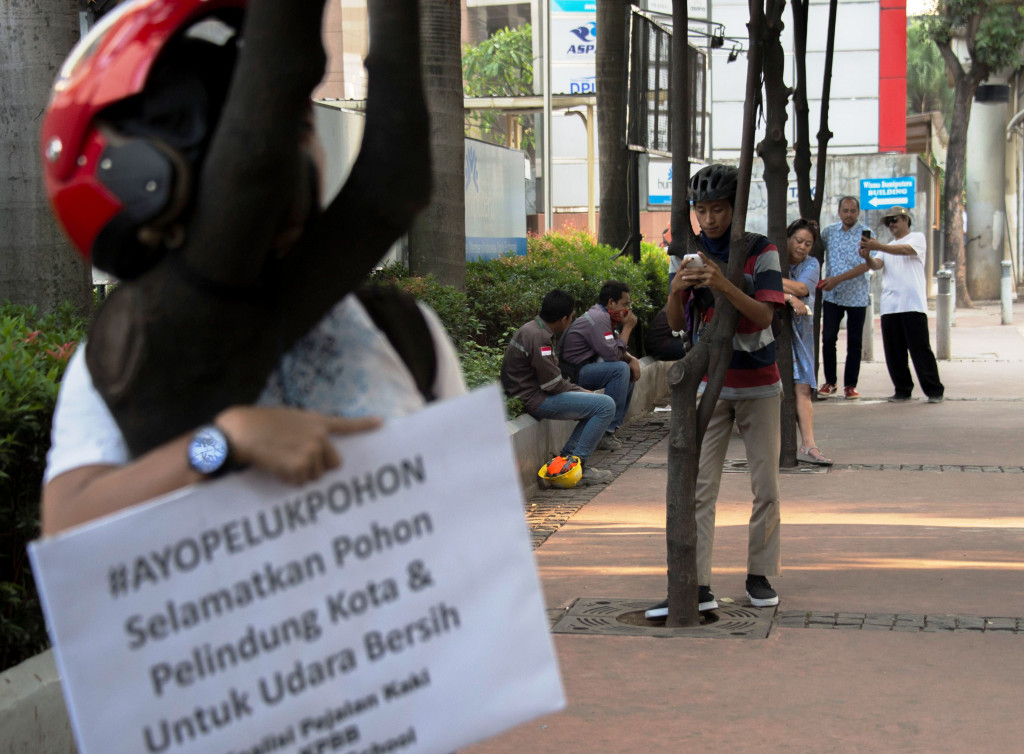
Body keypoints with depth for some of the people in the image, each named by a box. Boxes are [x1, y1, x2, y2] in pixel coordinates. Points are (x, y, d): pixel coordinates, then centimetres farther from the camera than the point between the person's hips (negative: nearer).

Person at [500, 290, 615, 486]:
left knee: (599, 402, 18)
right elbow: (553, 384, -19)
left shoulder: (533, 329, 14)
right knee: (606, 406, -15)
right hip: (534, 400, -11)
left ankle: (567, 456, 10)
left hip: (532, 394, 11)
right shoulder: (538, 337, -20)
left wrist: (580, 390, 11)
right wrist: (581, 391, -4)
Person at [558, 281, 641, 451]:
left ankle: (614, 426, 9)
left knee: (630, 370, 12)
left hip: (585, 368, 11)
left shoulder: (603, 316, 15)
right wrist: (627, 327, -13)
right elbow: (612, 354, -24)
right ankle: (606, 432, -23)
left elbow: (617, 348, 19)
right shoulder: (598, 319, -18)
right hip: (572, 373, -11)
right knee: (620, 369, -24)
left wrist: (632, 359, -1)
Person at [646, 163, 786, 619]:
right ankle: (697, 586, -8)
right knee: (699, 488, -6)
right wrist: (677, 291, -24)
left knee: (765, 487, 5)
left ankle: (759, 574, 18)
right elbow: (675, 323, -2)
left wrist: (723, 285, -33)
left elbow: (764, 315, -19)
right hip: (709, 385, 2)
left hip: (758, 385, -1)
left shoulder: (761, 252, -7)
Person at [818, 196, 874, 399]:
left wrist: (837, 279, -21)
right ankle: (830, 382, 10)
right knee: (828, 338, -4)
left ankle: (850, 385, 13)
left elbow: (865, 265, -15)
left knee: (854, 343, 4)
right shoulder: (828, 231, 6)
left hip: (856, 296, -2)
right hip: (832, 296, 2)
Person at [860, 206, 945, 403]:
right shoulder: (888, 247, 24)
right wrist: (868, 257, -18)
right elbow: (877, 265, 6)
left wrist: (878, 246, -29)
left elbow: (906, 250, -15)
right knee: (894, 352, 3)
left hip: (913, 304, -6)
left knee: (920, 349, -7)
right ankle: (902, 390, 11)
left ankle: (934, 391, -1)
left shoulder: (917, 238, 7)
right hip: (889, 305, 6)